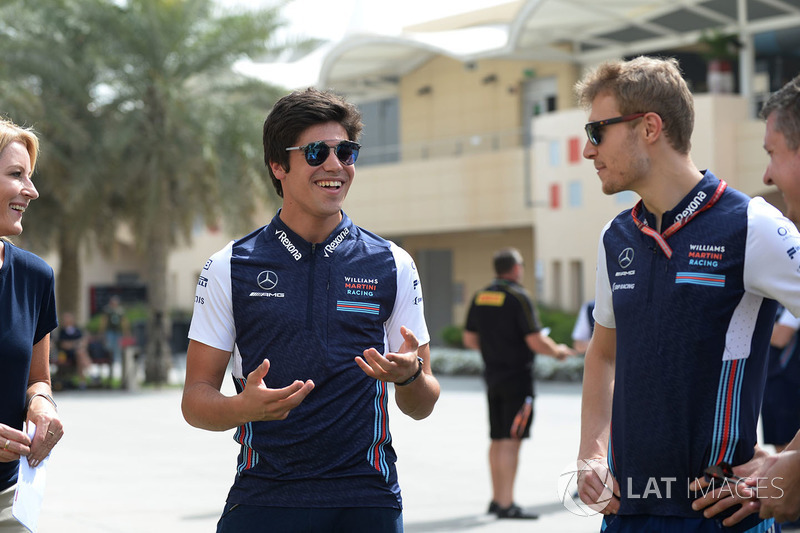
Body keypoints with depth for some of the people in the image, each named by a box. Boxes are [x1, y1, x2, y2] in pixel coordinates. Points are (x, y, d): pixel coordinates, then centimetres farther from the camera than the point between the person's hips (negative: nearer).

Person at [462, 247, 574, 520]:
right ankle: (506, 505, -9)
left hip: (492, 377, 7)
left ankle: (497, 498, 21)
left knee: (497, 440, 14)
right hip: (517, 377, -7)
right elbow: (535, 341, -17)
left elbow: (470, 339, 13)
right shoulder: (518, 297, -14)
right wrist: (558, 351, 1)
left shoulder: (480, 297, 7)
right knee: (511, 440, -7)